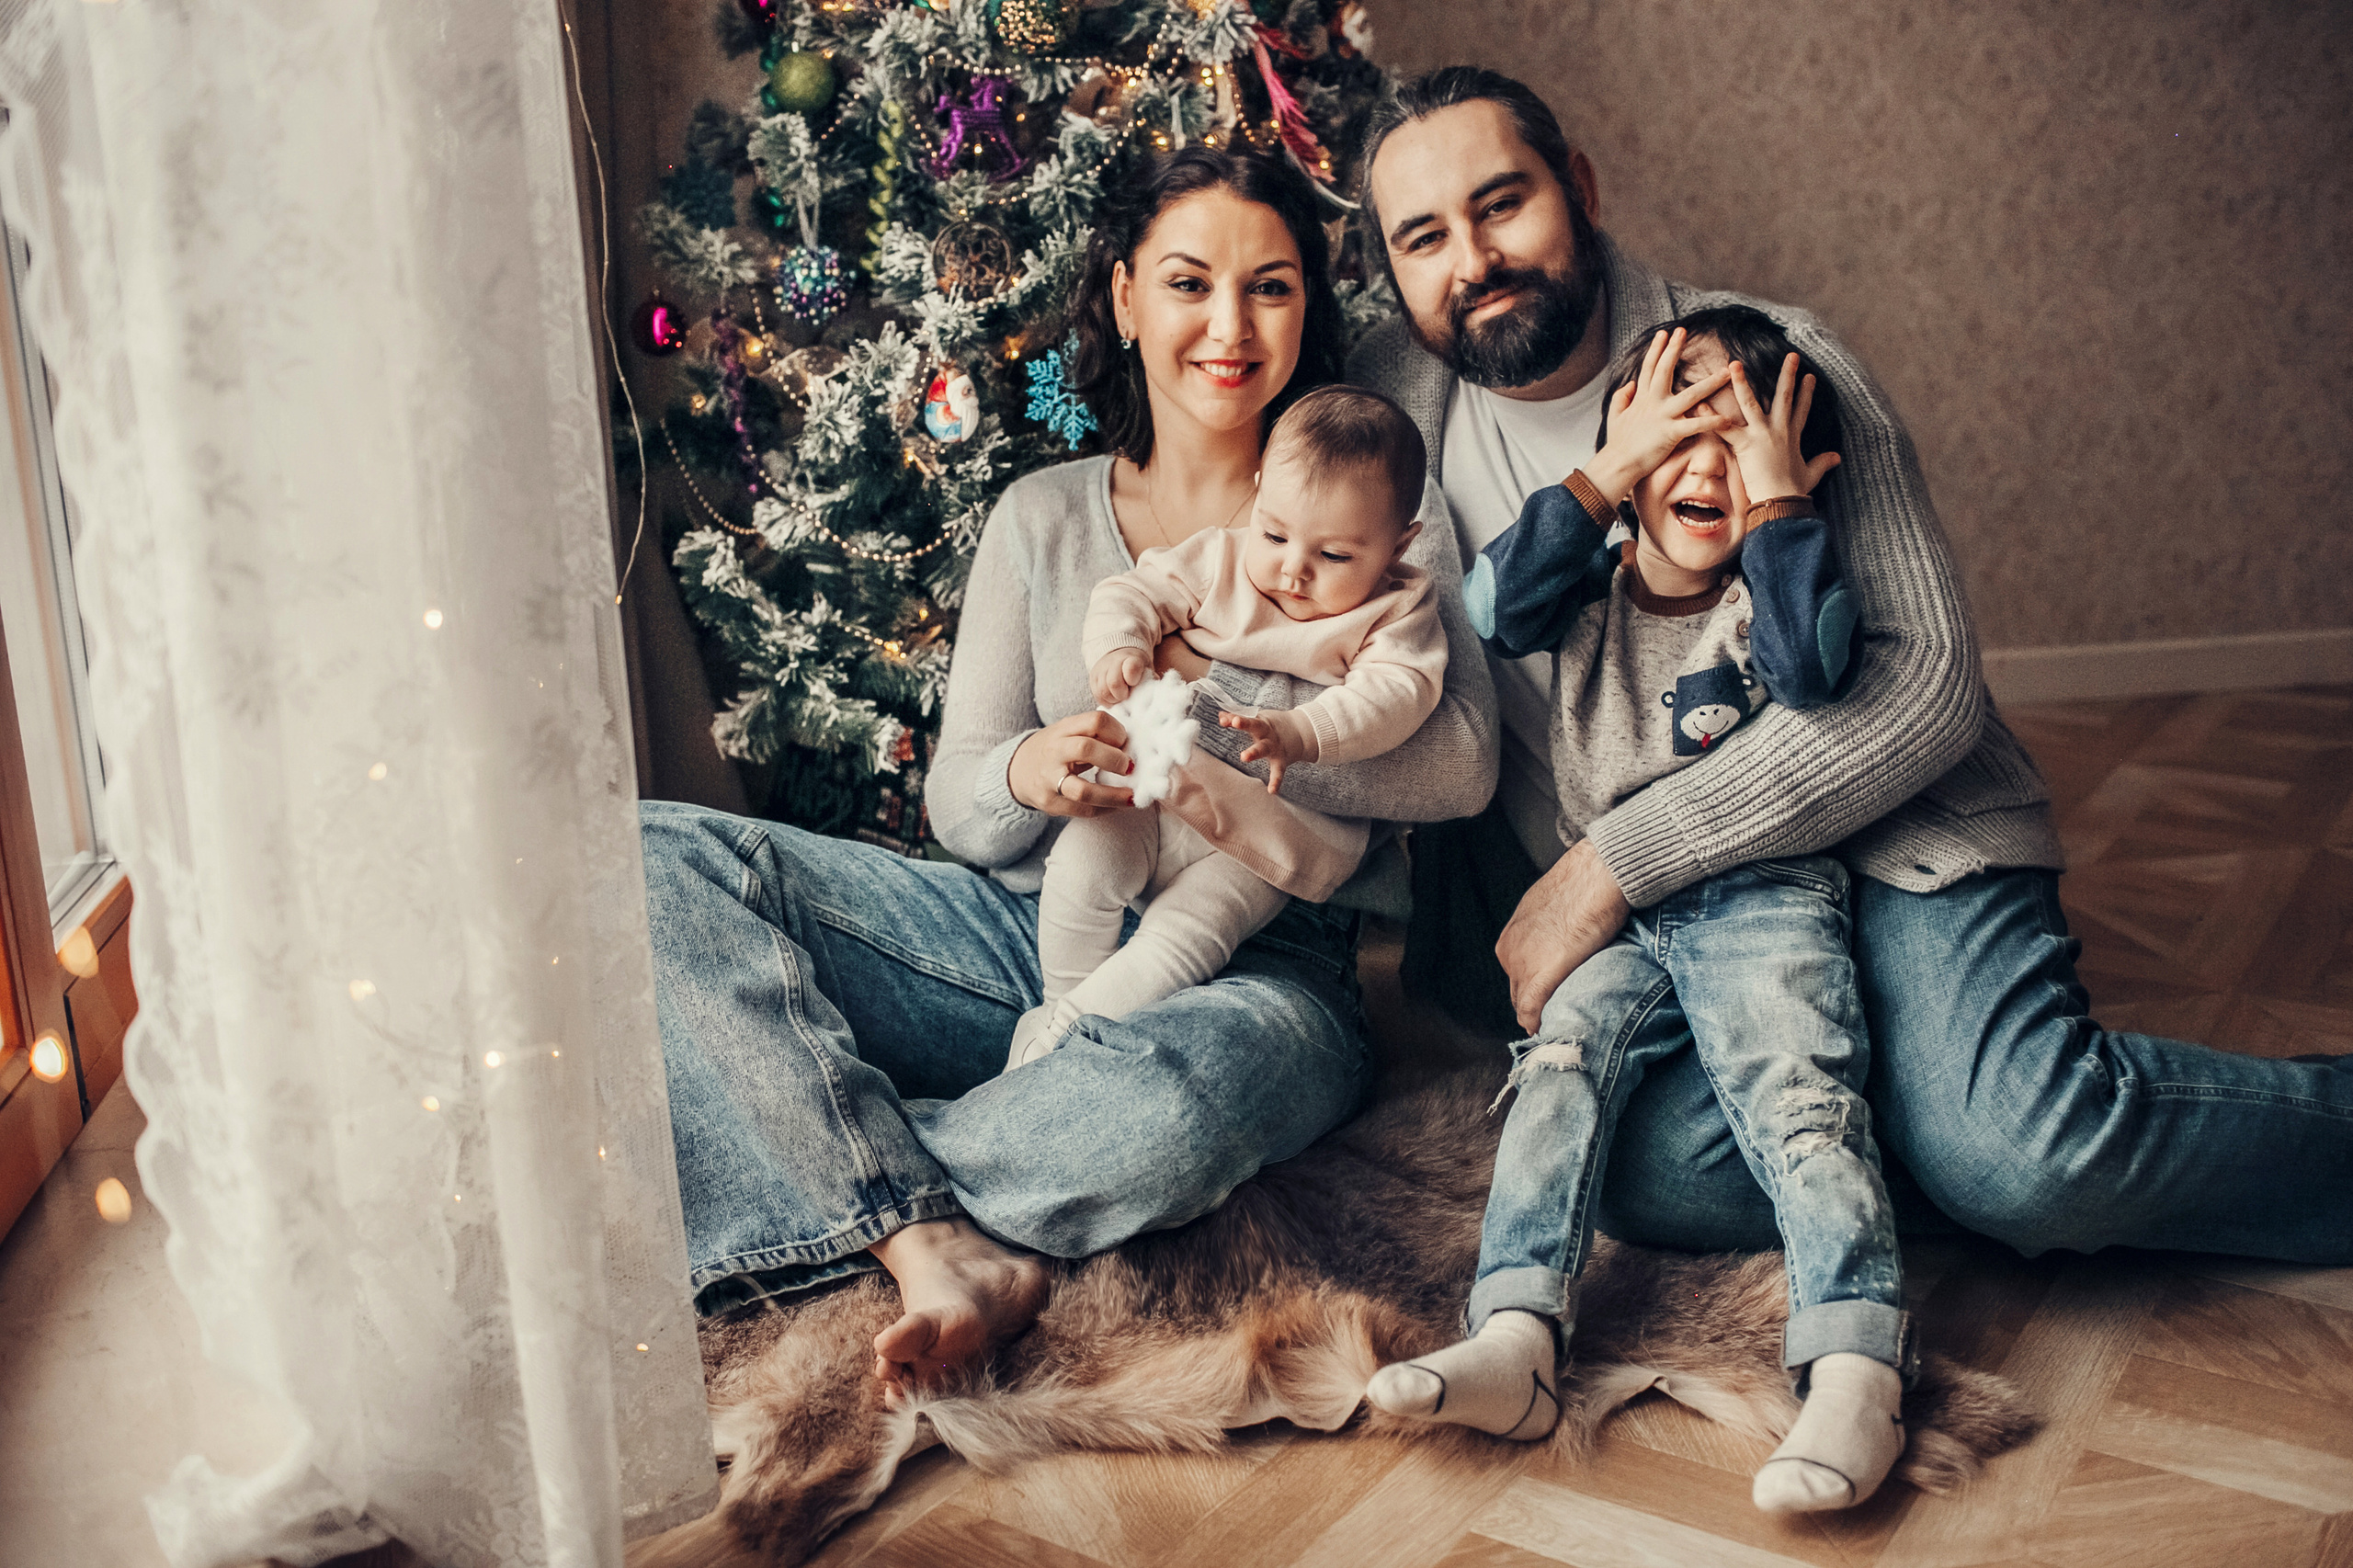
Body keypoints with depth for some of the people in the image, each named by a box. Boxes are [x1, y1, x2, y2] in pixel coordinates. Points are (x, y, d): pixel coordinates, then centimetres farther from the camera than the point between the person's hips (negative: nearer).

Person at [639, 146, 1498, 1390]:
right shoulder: (1041, 517, 11)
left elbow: (1458, 765, -10)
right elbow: (956, 805, 8)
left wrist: (1202, 707, -18)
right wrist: (1025, 775, -18)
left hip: (1256, 970, -3)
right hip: (1031, 930, 4)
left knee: (1166, 1106, -42)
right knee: (658, 864, -17)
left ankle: (815, 1169, -15)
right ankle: (937, 1251, -29)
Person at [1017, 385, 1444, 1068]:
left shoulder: (1397, 611, -5)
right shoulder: (1217, 561, 3)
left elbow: (1396, 692, -19)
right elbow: (1134, 592, 2)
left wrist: (1299, 735, -36)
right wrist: (1116, 648, -23)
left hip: (1274, 832, -3)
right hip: (1162, 789, 3)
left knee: (1186, 936, -23)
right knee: (1081, 862, -22)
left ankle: (1055, 1039, -10)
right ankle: (1062, 999, 1)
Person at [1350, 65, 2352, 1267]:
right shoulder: (1386, 401, 3)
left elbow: (1924, 677, -15)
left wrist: (1613, 862, -21)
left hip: (1878, 839, -2)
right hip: (1637, 912, 3)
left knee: (2028, 1155, -30)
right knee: (1665, 1174, -31)